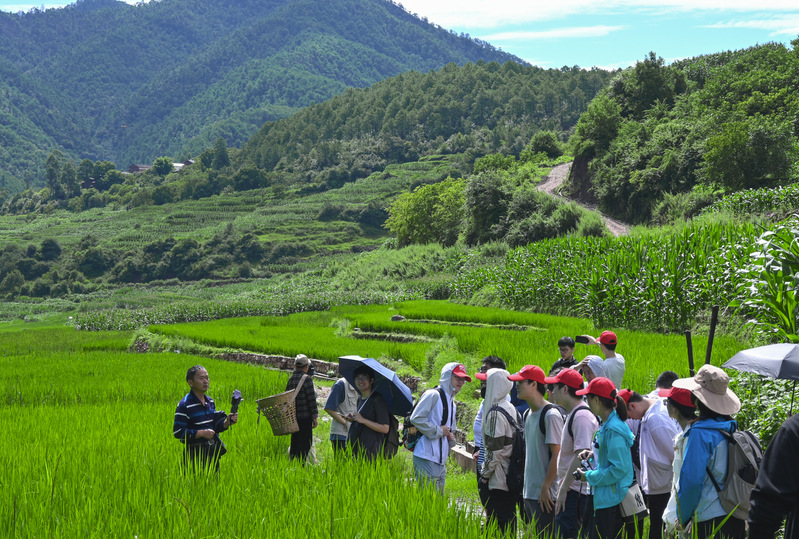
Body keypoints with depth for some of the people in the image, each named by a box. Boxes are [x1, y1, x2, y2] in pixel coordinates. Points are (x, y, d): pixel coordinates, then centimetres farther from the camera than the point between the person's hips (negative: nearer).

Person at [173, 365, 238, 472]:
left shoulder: (210, 401, 12)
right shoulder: (184, 405, -12)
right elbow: (178, 432, -17)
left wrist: (226, 422, -4)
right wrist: (202, 433, -20)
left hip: (213, 451, 7)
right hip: (195, 454, -7)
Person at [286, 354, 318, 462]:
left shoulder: (290, 379, 7)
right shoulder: (307, 379, -13)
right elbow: (311, 400, -14)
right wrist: (315, 417, -9)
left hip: (292, 416, 7)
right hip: (305, 417, -7)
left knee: (295, 443, 16)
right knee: (305, 443, -2)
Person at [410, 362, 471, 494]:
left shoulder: (452, 402, 21)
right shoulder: (433, 395, -8)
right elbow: (416, 418, -18)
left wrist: (451, 438, 9)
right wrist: (438, 431, -13)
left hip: (441, 461, 9)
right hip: (427, 458, -9)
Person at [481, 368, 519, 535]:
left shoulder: (495, 413, -17)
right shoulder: (511, 409, 11)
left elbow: (495, 449, -17)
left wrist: (485, 474, -6)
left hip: (498, 479, -9)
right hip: (511, 476, 9)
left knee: (497, 525, -6)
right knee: (508, 521, 13)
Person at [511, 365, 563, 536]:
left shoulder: (551, 415, -14)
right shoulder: (528, 414, 13)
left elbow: (556, 455, -16)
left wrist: (545, 487, -18)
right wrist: (526, 487, 17)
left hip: (545, 495, -9)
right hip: (529, 493, 9)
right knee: (533, 534, 12)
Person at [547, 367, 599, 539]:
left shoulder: (582, 416, -15)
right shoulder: (572, 415, 18)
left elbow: (581, 456, -22)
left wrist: (563, 489, -20)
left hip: (576, 491, -10)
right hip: (570, 491, 10)